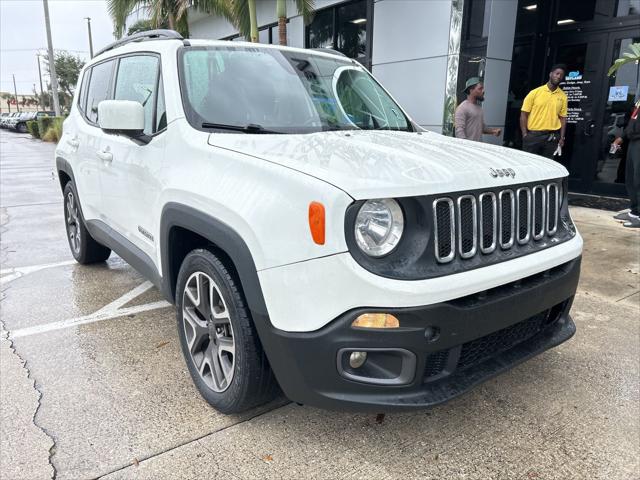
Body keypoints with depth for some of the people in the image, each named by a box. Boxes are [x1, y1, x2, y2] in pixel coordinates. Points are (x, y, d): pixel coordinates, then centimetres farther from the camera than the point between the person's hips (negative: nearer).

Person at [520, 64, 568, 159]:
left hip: (551, 137, 2)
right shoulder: (535, 92, 0)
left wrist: (562, 137, 2)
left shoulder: (563, 96, 8)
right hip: (533, 135, -2)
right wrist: (525, 134, -8)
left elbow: (563, 118, 10)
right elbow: (524, 114, -1)